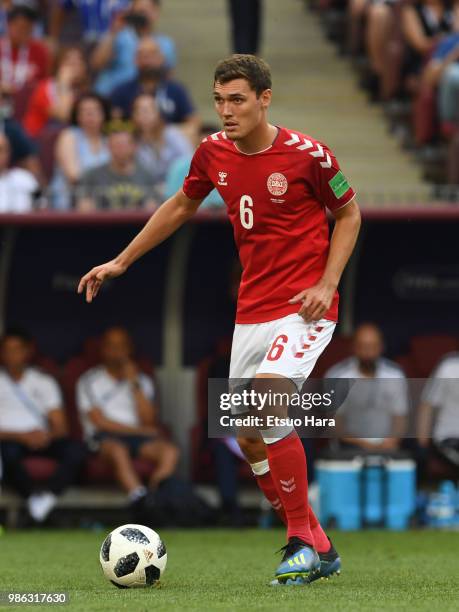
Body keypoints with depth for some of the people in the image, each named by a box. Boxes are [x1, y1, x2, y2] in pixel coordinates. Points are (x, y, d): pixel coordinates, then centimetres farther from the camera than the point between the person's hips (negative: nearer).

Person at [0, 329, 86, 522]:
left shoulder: (43, 382, 16)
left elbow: (60, 426, 8)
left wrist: (47, 435, -15)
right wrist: (22, 436, -19)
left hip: (42, 439, 3)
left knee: (77, 449, -29)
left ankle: (46, 497, -40)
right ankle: (33, 498, -33)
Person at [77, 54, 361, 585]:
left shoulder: (307, 154, -13)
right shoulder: (213, 153, 2)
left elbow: (349, 213, 1)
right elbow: (181, 206, 20)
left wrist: (326, 284, -11)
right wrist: (121, 261, 21)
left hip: (303, 305, -6)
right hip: (251, 309, 6)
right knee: (249, 440, 4)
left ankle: (302, 540, -11)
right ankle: (317, 549, 18)